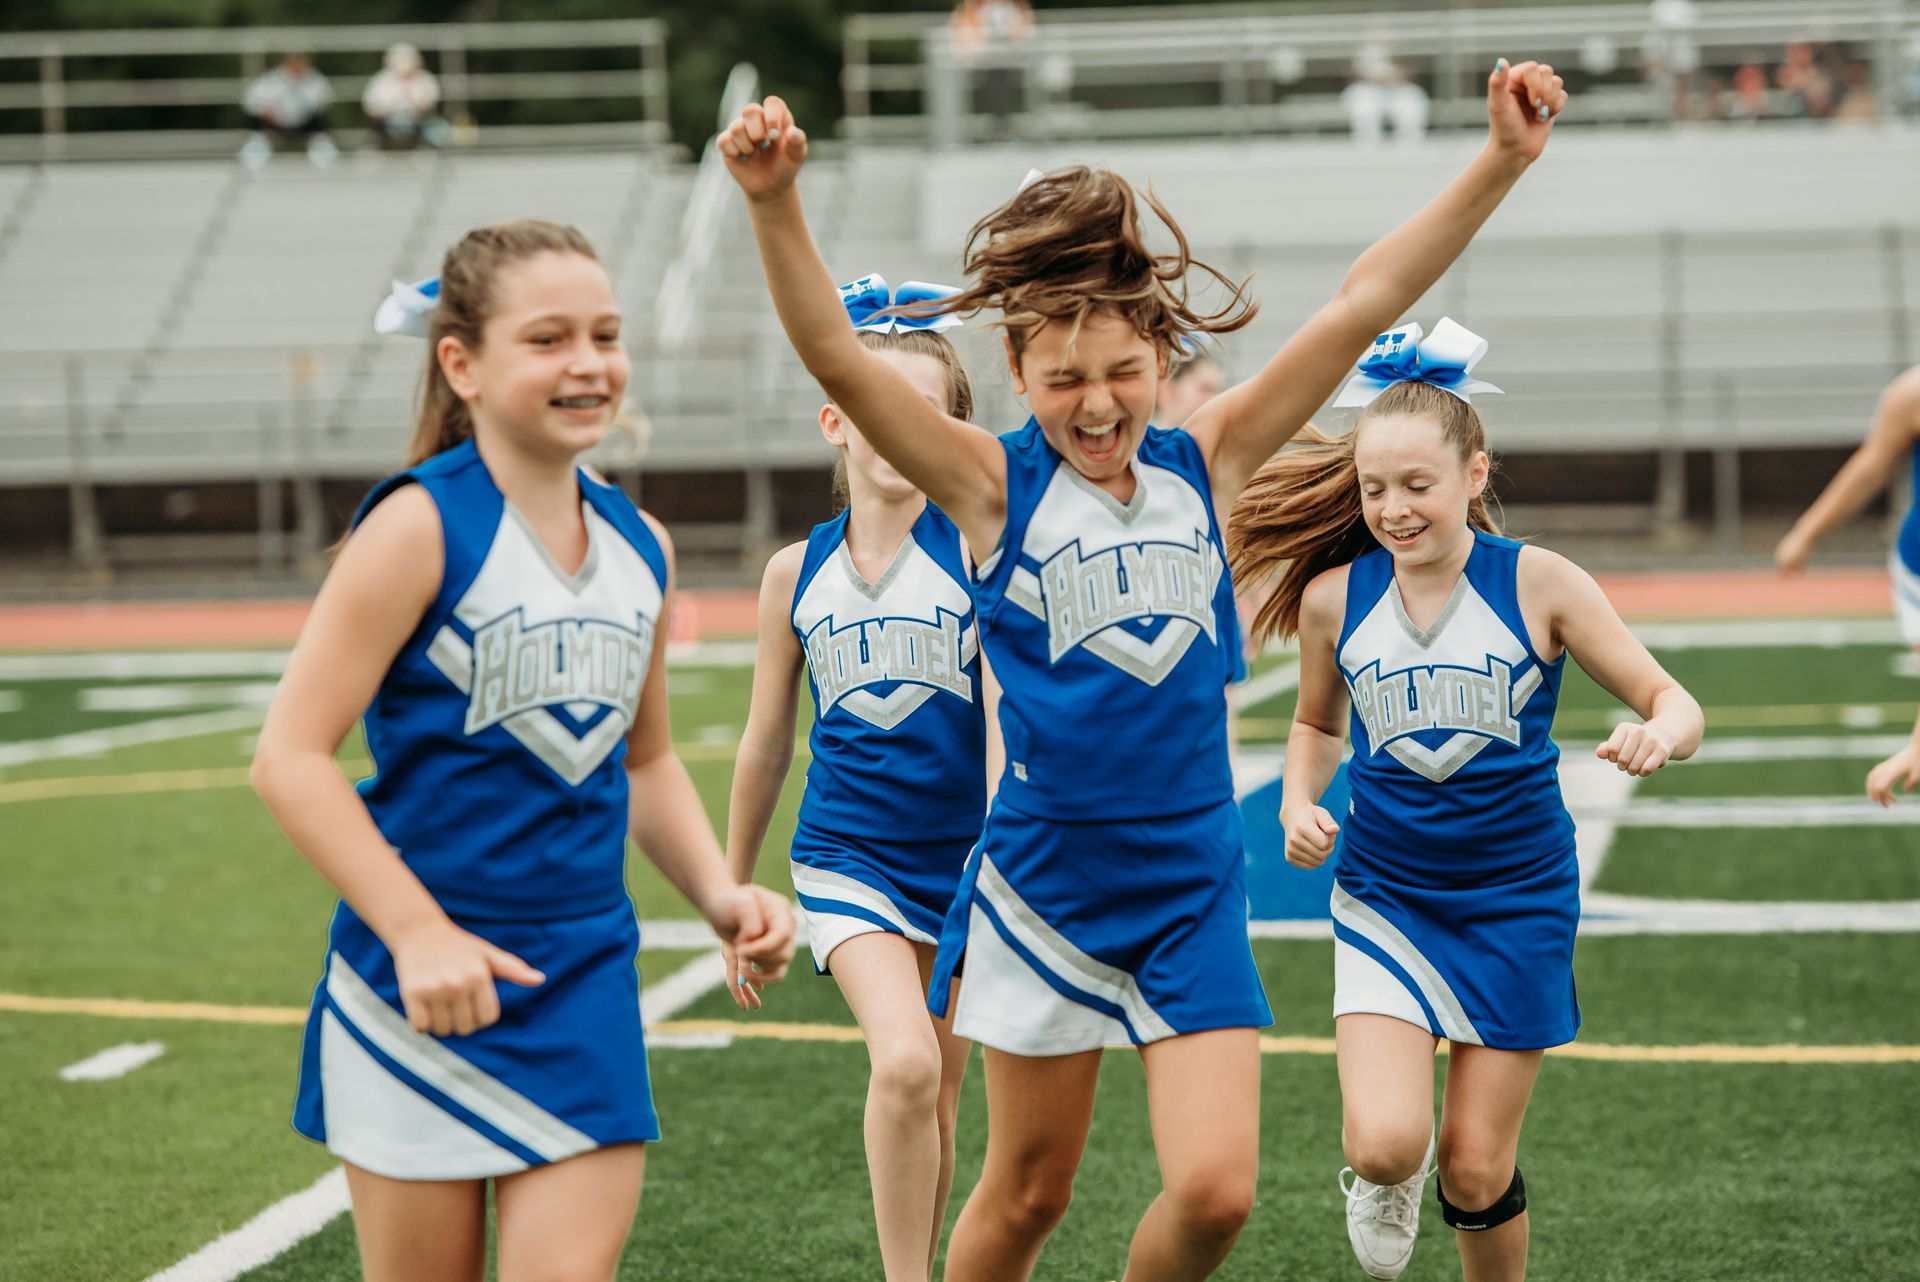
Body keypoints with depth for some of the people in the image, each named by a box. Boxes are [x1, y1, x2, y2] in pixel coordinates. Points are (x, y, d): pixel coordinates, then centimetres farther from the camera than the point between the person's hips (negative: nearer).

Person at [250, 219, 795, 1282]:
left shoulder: (640, 546, 7)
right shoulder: (421, 525, -11)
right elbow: (290, 758, -15)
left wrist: (718, 894, 6)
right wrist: (417, 932, -20)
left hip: (584, 978, 5)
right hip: (420, 978, -4)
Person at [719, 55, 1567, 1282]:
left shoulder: (1206, 464, 0)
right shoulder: (994, 485, -6)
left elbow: (1364, 306, -4)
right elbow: (835, 355, -18)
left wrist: (1501, 163, -10)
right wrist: (776, 203, -33)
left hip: (1194, 888, 2)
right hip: (1044, 881, -2)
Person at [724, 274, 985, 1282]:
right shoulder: (796, 573, 2)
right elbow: (765, 745, 12)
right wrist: (732, 893, 17)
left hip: (965, 851, 0)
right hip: (847, 854, 0)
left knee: (938, 1096, 11)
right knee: (903, 1064, -21)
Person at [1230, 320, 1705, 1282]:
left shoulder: (1538, 585, -11)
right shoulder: (1332, 597, -5)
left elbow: (1672, 702, -7)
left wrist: (1660, 732, -31)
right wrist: (1298, 803, -5)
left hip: (1516, 899, -1)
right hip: (1384, 895, 1)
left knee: (1475, 1168, 3)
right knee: (1386, 1144, -18)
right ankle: (1383, 1183, 21)